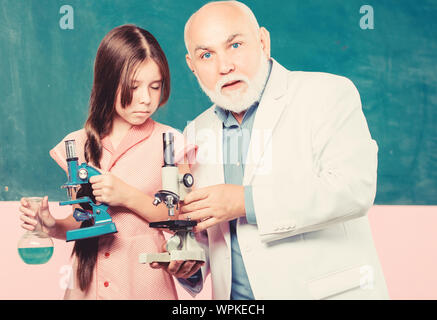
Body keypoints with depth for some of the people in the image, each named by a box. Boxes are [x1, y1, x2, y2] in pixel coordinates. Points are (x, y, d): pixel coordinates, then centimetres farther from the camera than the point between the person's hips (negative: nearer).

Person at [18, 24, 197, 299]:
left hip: (146, 280, -2)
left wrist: (128, 197, -19)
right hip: (90, 281, 3)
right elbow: (81, 222, 8)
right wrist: (53, 225, -12)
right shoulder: (76, 145, 0)